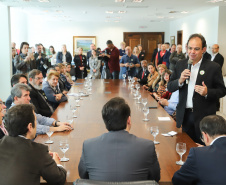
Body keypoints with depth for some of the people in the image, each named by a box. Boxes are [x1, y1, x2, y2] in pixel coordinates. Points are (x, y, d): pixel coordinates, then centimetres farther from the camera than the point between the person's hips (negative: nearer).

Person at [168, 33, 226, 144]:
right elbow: (170, 88, 6)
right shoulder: (181, 65, 6)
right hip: (184, 116, 3)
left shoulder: (213, 67, -6)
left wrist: (207, 92, -20)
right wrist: (180, 81, -14)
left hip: (204, 117, -3)